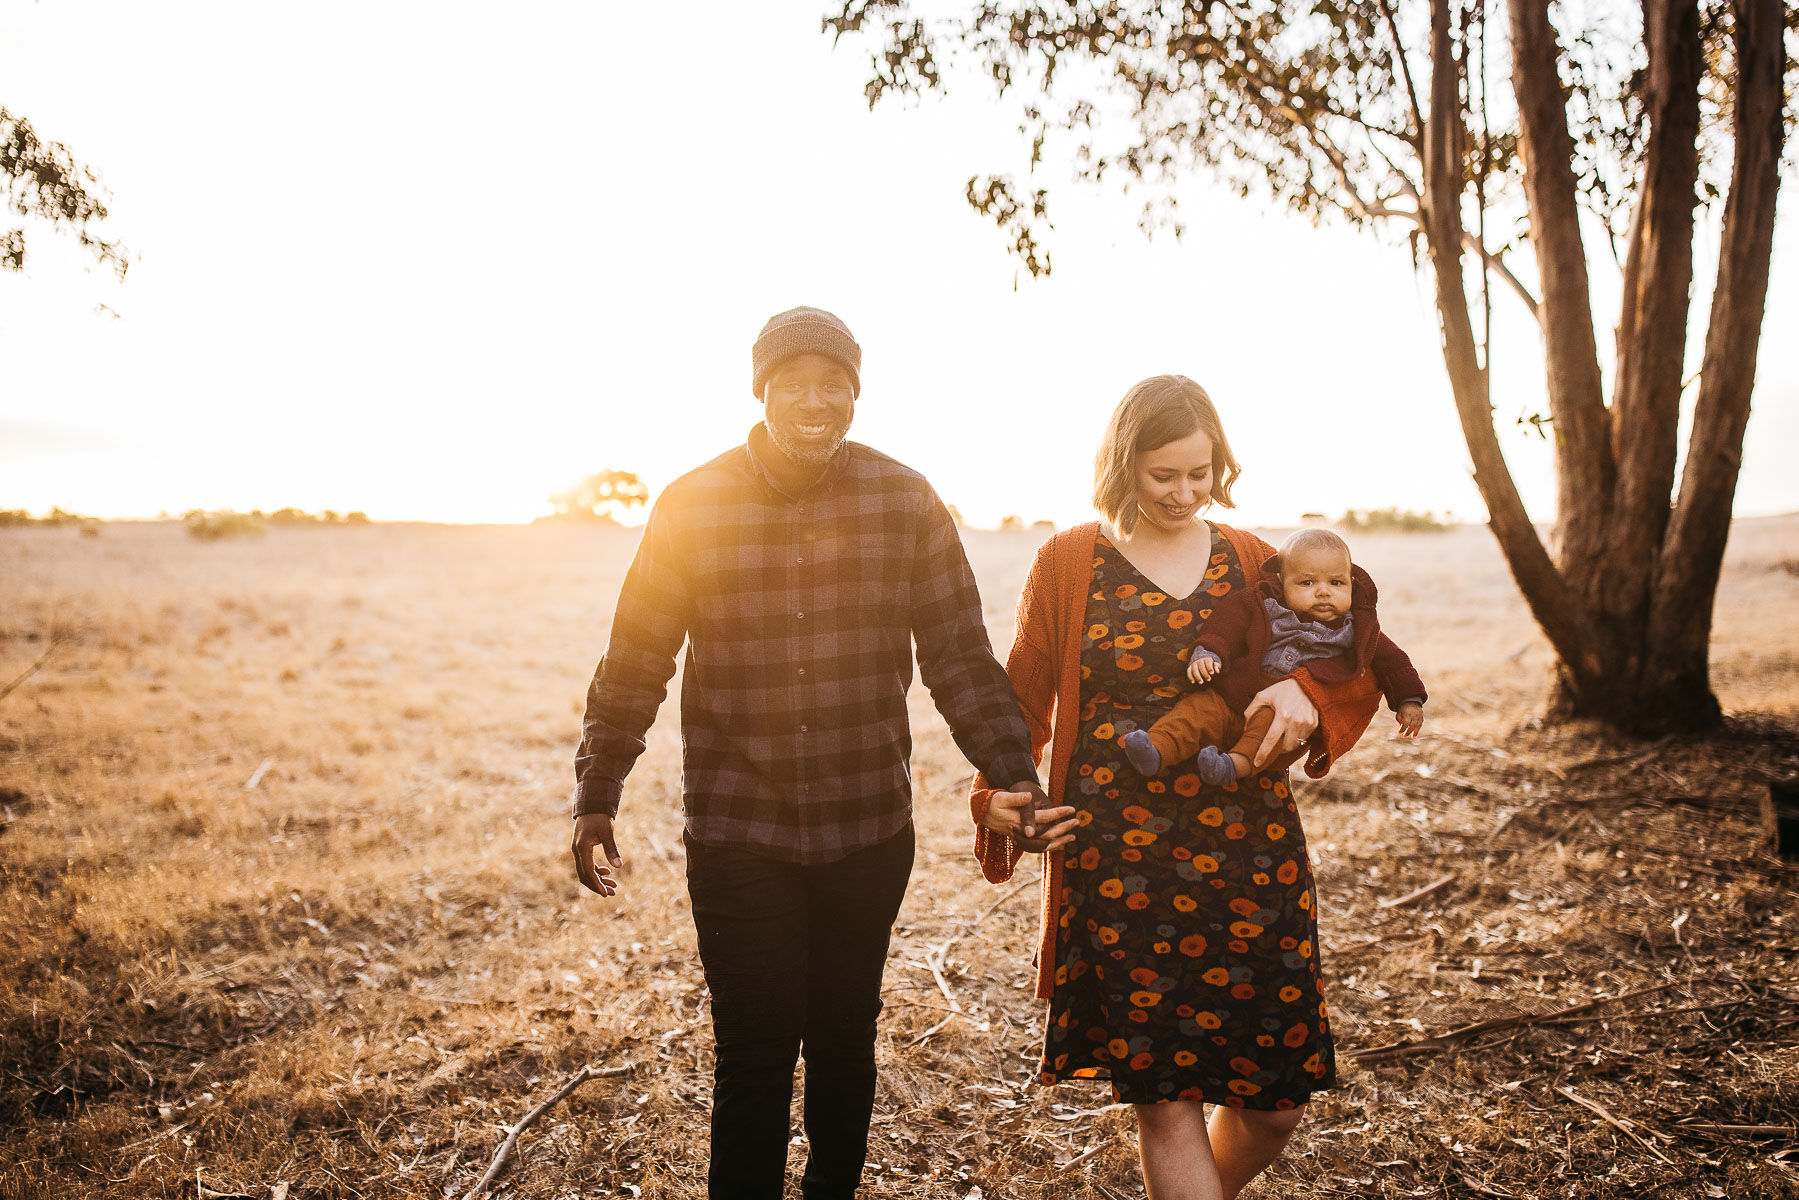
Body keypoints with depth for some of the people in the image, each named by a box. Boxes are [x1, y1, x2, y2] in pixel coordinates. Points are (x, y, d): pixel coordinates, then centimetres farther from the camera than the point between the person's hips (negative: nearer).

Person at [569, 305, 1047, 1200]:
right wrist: (595, 797, 0)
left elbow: (960, 656, -1)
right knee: (753, 1059, 1)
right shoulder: (693, 506, -5)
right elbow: (634, 665, 0)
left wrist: (1012, 772, -10)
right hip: (737, 833, -1)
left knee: (844, 1043, 18)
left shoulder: (905, 502, -3)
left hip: (870, 829, 2)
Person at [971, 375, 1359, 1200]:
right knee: (1164, 1096, 0)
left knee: (1277, 1100, 8)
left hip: (1249, 857, 3)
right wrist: (998, 799, -6)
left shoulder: (1252, 562, 10)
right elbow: (1022, 700, 9)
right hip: (1121, 868, -2)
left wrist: (1304, 694, -9)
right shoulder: (1068, 562, 3)